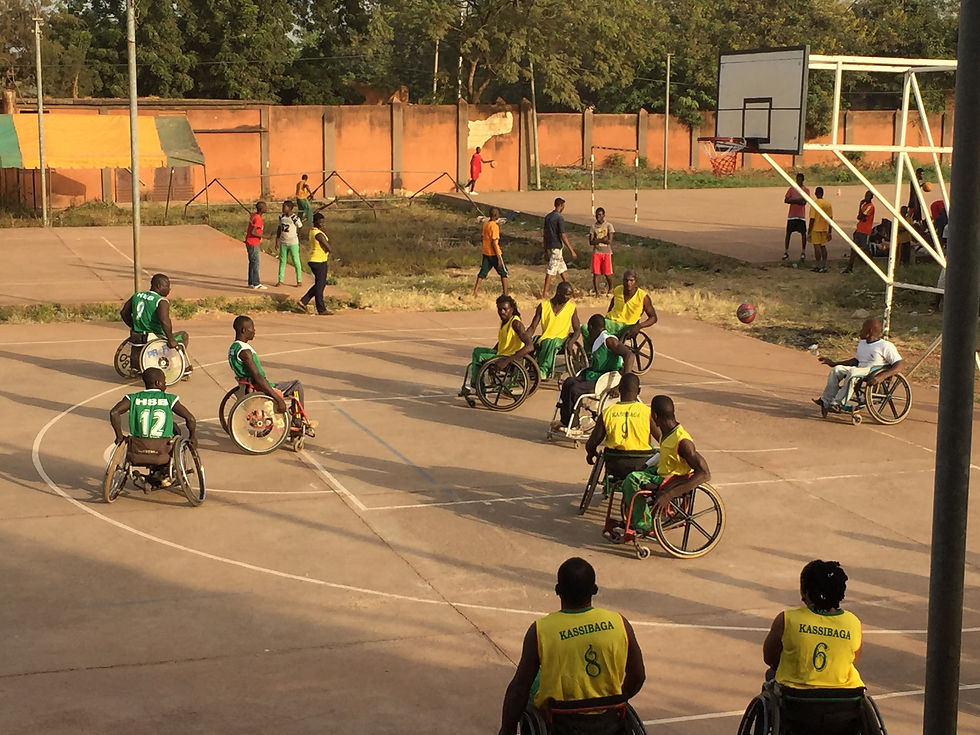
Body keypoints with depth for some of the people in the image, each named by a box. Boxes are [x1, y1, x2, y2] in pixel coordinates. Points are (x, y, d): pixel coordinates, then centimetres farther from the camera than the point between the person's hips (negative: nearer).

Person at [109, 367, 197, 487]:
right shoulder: (169, 399, -2)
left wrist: (119, 436, 0)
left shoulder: (133, 398, 2)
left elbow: (114, 413, -12)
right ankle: (163, 473, 26)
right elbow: (190, 419, -9)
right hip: (162, 451, -2)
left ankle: (156, 474, 36)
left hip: (138, 450, 2)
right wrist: (192, 437, 8)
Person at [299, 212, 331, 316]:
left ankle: (304, 301, 14)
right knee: (320, 285, -4)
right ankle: (321, 310, 1)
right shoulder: (318, 234, -18)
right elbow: (328, 248, -18)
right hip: (319, 261, -10)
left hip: (313, 261, 10)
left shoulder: (312, 230, 12)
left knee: (321, 284, 17)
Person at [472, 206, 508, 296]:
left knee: (482, 273, 6)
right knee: (503, 273, 7)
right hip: (494, 253, -7)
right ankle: (505, 294, 7)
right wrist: (499, 258, -18)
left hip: (486, 253, 7)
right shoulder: (495, 226, -17)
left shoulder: (485, 224, 6)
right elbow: (494, 243, -19)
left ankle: (474, 293, -2)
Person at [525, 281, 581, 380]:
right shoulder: (543, 306, 4)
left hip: (561, 339, -2)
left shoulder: (571, 307, 4)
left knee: (552, 343, -38)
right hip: (544, 339, 2)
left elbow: (577, 329, 2)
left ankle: (543, 371, -43)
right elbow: (532, 327, 4)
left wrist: (570, 343, -18)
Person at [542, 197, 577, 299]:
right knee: (550, 271, -5)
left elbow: (545, 234, 14)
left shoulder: (547, 216, 10)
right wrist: (571, 250, -12)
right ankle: (544, 294, -5)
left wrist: (545, 251, 20)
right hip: (556, 247, -9)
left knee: (562, 269, 18)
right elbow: (563, 236, -17)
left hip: (549, 247, 9)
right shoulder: (559, 218, -15)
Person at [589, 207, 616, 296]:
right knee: (595, 273, -3)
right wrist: (602, 239, -14)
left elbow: (610, 241, -10)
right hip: (596, 252, 2)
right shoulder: (593, 226, 5)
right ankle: (596, 292, 3)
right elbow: (591, 242, -2)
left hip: (607, 252, -2)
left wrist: (597, 240, -8)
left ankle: (610, 290, 24)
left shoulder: (609, 225, -2)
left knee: (607, 273, 1)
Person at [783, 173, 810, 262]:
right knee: (788, 233, 3)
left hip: (801, 216, -2)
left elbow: (804, 202, -11)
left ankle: (803, 252, 4)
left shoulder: (806, 190, 2)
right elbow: (786, 200, -2)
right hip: (791, 215, 2)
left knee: (803, 233, -4)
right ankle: (786, 252, 11)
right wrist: (798, 200, -11)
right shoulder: (791, 189, 9)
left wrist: (793, 200, -12)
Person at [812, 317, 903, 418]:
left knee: (853, 372, -34)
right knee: (837, 369, -12)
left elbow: (899, 366, -15)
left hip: (873, 377, -8)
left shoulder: (886, 346, -7)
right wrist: (833, 363, 27)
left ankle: (838, 403, -29)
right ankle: (826, 401, -17)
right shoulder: (862, 344, 19)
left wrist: (882, 376, -32)